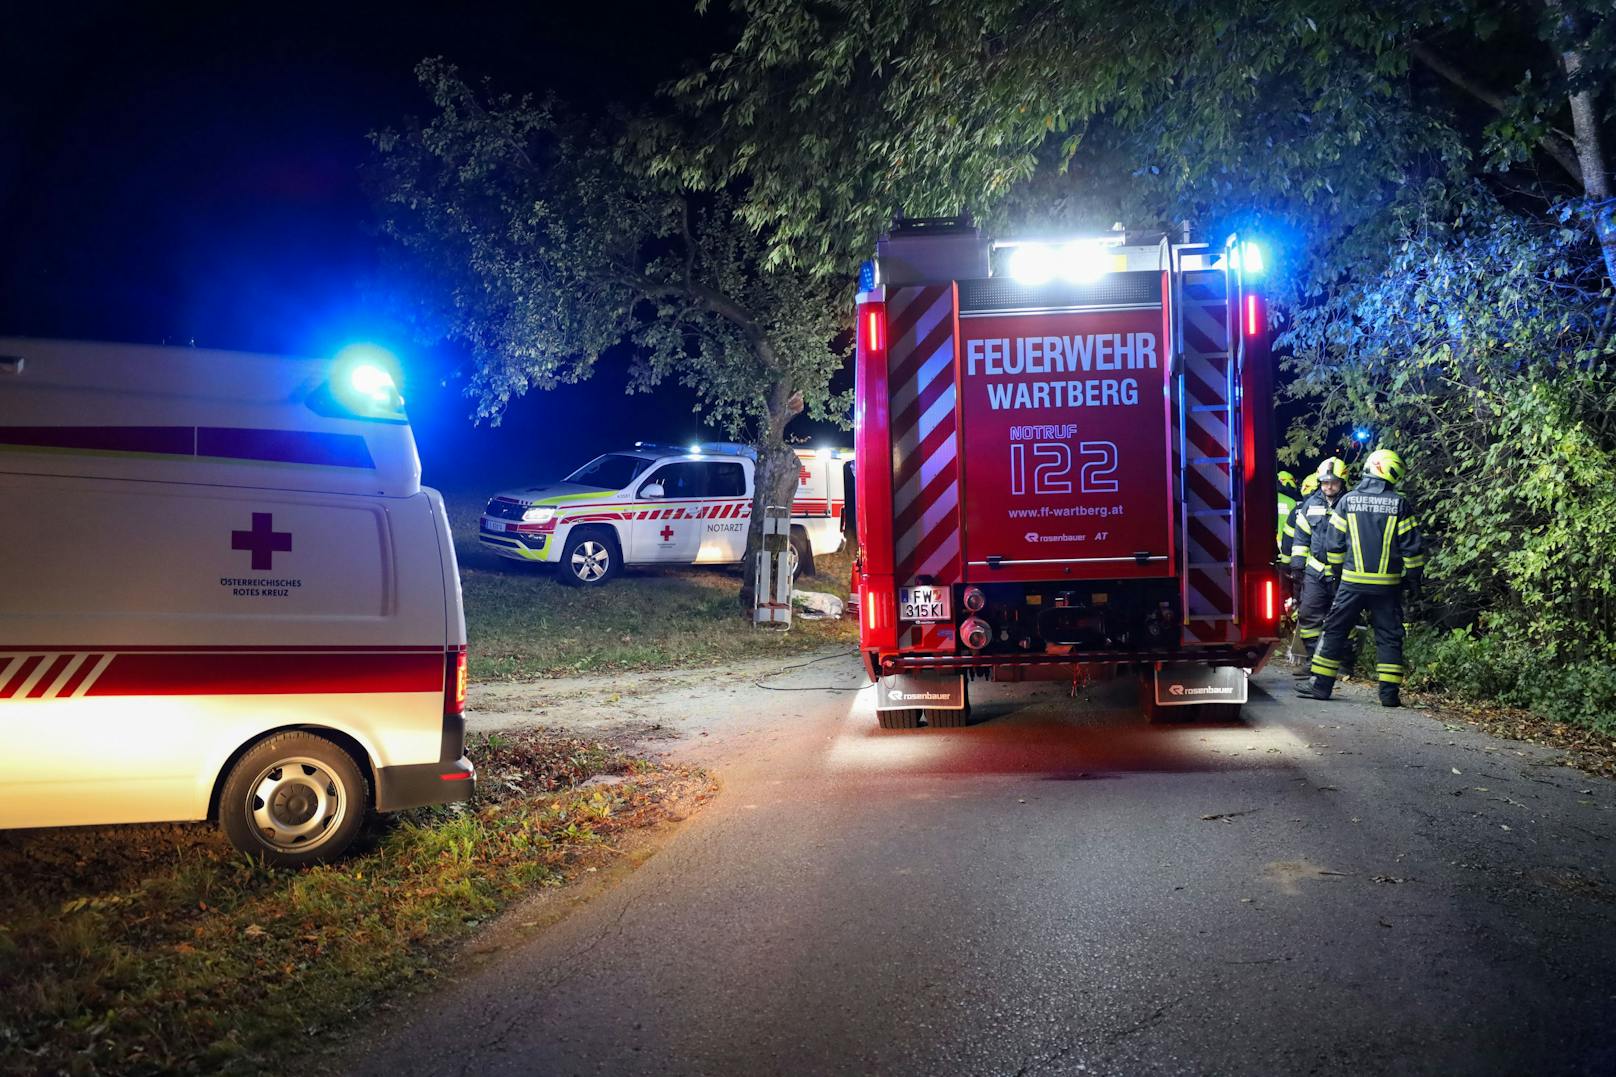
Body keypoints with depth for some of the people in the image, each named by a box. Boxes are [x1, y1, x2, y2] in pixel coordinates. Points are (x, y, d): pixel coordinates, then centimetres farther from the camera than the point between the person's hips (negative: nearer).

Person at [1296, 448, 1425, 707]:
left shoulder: (1347, 501, 1)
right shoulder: (1399, 505, -3)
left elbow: (1334, 544, 4)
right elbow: (1412, 547, -2)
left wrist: (1337, 570, 18)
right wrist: (1414, 578, 9)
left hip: (1353, 581, 0)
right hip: (1388, 584, 0)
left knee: (1335, 630, 9)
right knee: (1389, 636, 8)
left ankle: (1321, 684, 9)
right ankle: (1389, 691, 5)